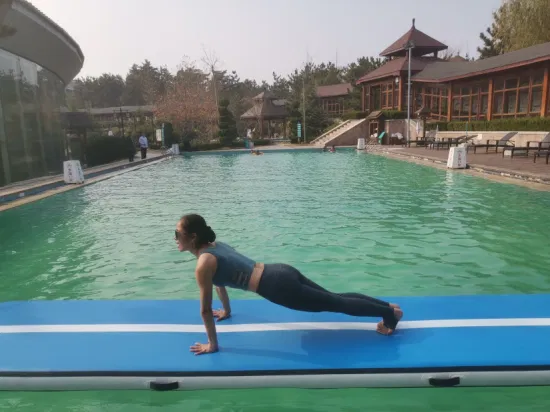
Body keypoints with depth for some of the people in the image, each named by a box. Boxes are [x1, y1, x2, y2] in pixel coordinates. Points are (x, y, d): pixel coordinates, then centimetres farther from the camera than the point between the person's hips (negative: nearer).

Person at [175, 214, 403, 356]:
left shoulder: (203, 264, -14)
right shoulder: (216, 245, 13)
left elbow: (205, 309, -9)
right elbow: (220, 281, 28)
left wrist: (212, 345, 1)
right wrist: (226, 312, 39)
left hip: (278, 286, -8)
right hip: (281, 272, 9)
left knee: (336, 304, 3)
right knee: (335, 298, 17)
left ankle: (389, 313, 14)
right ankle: (388, 306, 26)